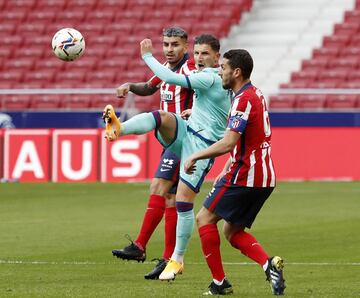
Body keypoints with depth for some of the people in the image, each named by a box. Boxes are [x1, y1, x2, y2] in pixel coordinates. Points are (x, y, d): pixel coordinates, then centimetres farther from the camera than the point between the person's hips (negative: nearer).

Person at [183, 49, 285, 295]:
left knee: (205, 218, 3)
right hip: (265, 176, 9)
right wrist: (226, 171, 20)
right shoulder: (256, 95, 15)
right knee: (233, 232, 15)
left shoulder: (244, 100, -16)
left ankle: (219, 282, 1)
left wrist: (195, 156, -14)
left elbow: (228, 144, -24)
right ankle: (269, 264, -7)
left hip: (245, 175, -9)